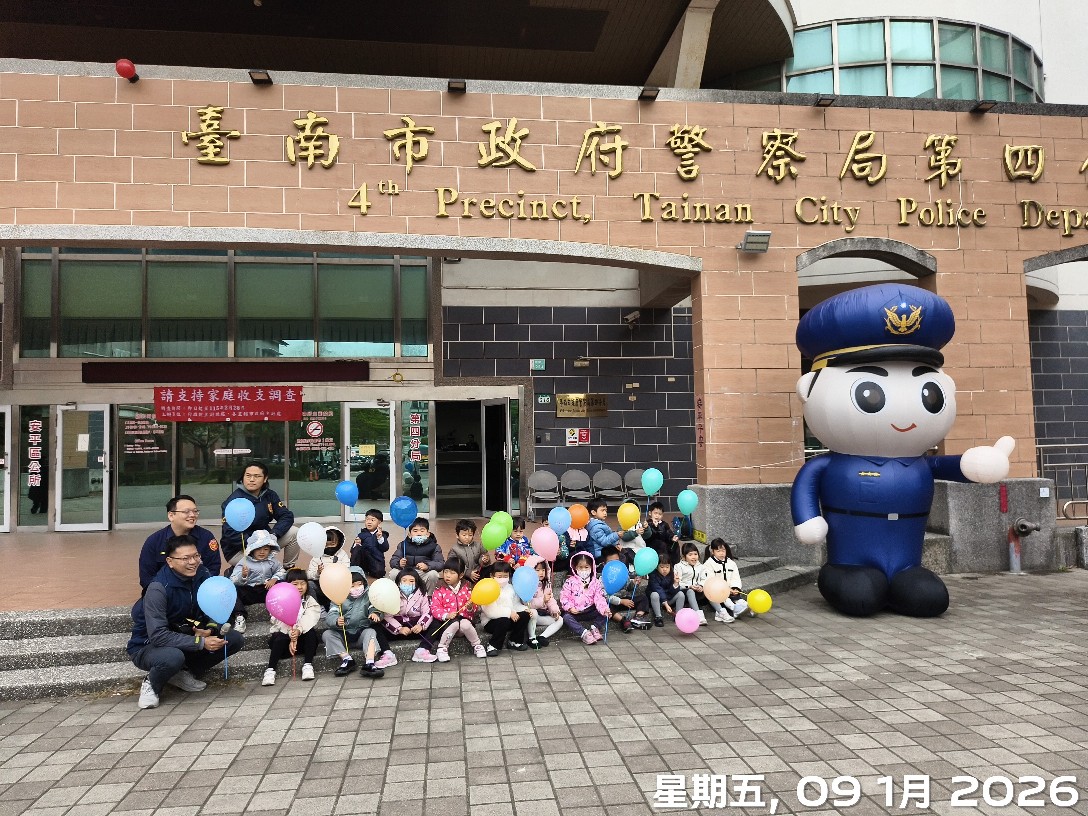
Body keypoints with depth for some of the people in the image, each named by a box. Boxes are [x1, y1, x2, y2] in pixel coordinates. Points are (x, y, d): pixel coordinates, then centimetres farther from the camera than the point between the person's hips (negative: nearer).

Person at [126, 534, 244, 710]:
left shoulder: (202, 575, -10)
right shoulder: (158, 588, -25)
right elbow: (158, 635, -29)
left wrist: (209, 629, -21)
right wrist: (201, 642, -32)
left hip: (185, 638, 6)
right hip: (148, 647, -6)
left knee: (235, 639, -12)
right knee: (173, 656, -40)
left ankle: (185, 674, 5)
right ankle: (151, 685, -4)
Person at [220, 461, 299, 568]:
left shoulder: (269, 495, 1)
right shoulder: (234, 501, -17)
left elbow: (287, 516, -2)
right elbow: (230, 534, -23)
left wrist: (273, 535, -20)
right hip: (238, 550, -6)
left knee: (294, 533, -9)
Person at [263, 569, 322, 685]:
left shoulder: (310, 601, 2)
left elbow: (309, 619, -16)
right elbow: (282, 623, -16)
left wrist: (298, 630, -36)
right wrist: (291, 637, -31)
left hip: (302, 637, 1)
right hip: (284, 633, -1)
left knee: (311, 631, -28)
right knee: (280, 638, -32)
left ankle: (308, 665, -24)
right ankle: (270, 670, -28)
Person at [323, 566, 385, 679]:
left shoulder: (367, 597, 5)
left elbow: (374, 609, -5)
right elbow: (330, 616, -12)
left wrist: (375, 614, -31)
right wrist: (337, 621, -37)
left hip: (362, 633, -1)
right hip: (343, 635, 1)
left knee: (371, 632, -29)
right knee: (326, 634, -20)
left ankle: (369, 664, -44)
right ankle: (347, 659, -28)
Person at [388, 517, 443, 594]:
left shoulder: (434, 546, 0)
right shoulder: (403, 545, 6)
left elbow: (441, 564, -10)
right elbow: (392, 561, 1)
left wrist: (427, 566, -30)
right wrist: (399, 563, -24)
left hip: (424, 574, -2)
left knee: (433, 574, -32)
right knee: (393, 573, -24)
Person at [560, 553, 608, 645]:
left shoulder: (595, 582, 3)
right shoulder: (570, 581, -3)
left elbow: (599, 598, -5)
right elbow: (564, 596, -7)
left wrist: (604, 609, -23)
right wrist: (570, 608, -22)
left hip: (590, 612, 2)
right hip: (575, 612, -2)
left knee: (605, 613, -14)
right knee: (566, 617, -31)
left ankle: (595, 628, -12)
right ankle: (584, 633, -33)